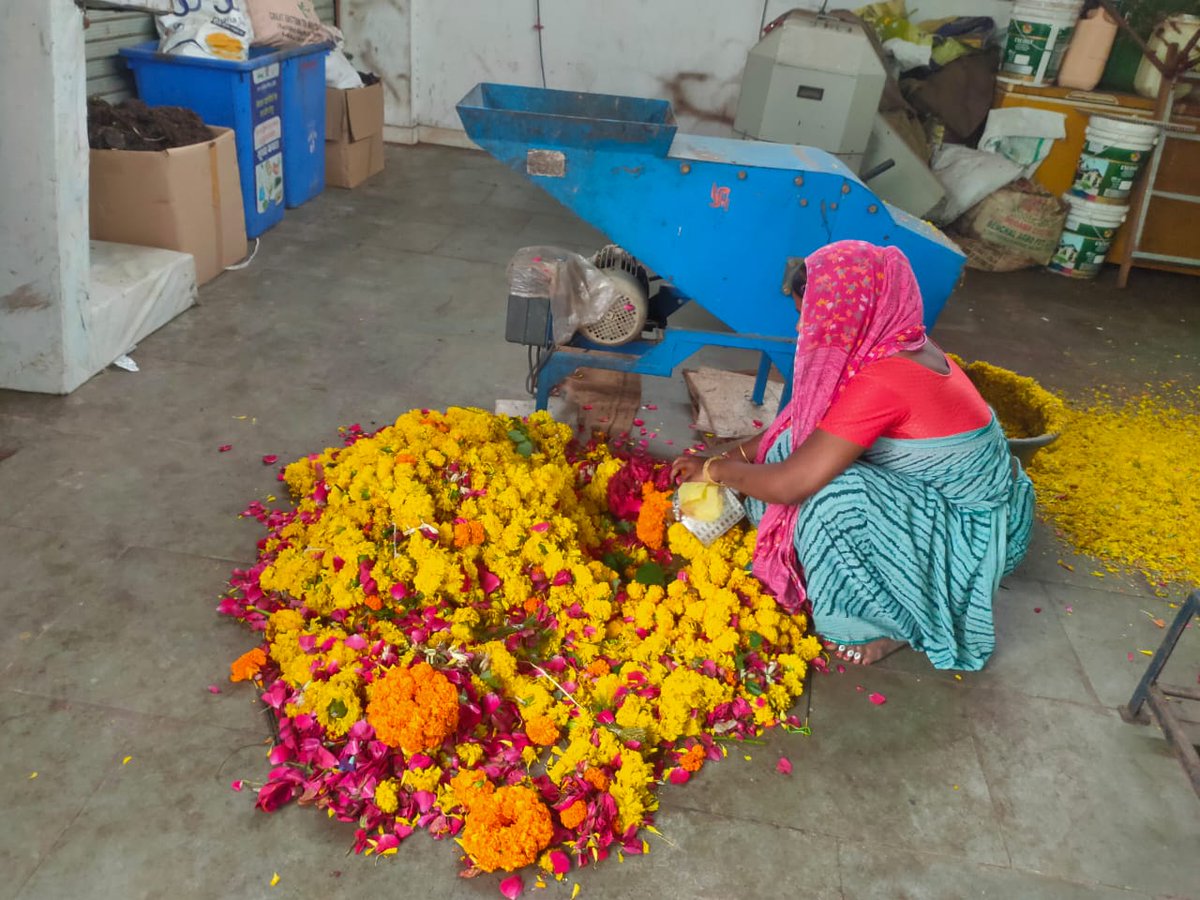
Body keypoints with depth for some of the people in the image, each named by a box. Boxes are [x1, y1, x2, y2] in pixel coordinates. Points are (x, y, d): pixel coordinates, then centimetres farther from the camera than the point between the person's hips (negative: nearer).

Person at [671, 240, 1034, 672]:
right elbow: (804, 424, 8)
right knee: (810, 445, 0)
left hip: (977, 529, -9)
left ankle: (897, 623, -3)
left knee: (833, 499, -30)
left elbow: (790, 484, -28)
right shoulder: (896, 343, -4)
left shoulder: (880, 381, -31)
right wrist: (736, 454, 2)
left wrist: (716, 468, -11)